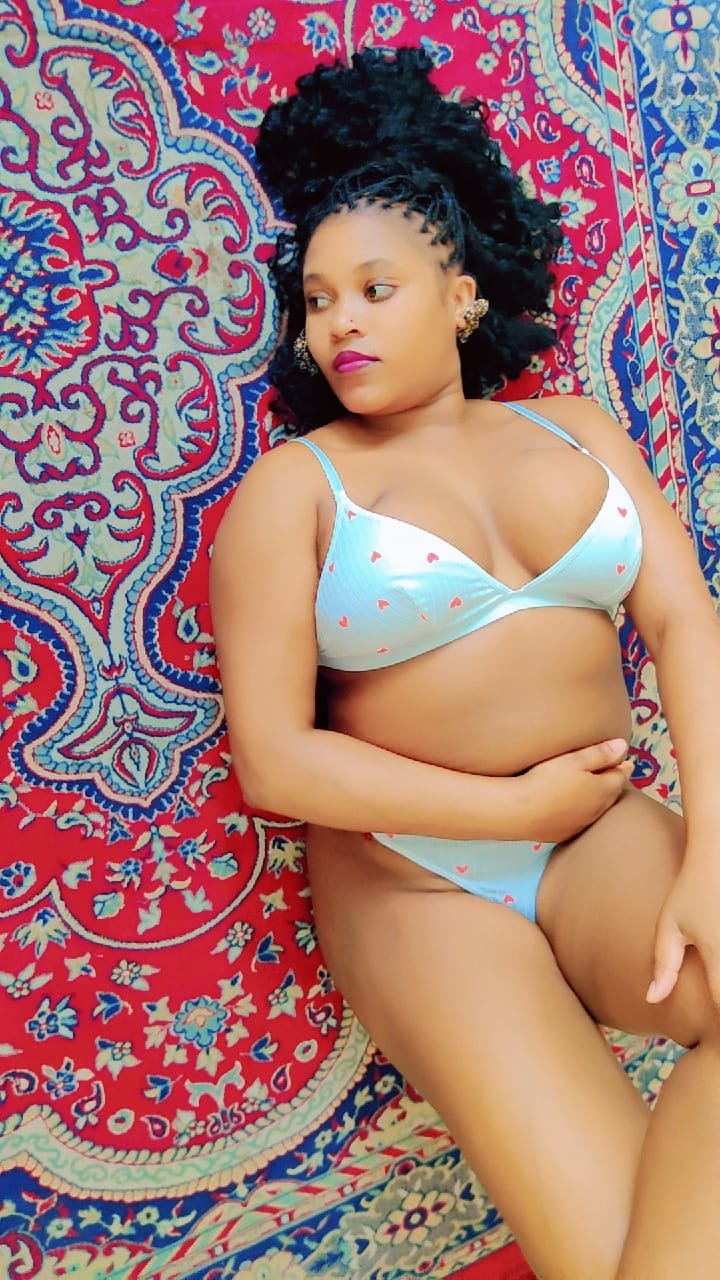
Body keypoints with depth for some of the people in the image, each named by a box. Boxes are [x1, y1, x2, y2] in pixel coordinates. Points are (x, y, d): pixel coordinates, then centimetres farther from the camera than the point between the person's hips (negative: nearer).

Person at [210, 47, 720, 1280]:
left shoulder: (575, 430, 11)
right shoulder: (292, 487, -1)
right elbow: (274, 760, -9)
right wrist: (518, 806, -11)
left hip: (608, 834, 4)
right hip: (413, 873, -3)